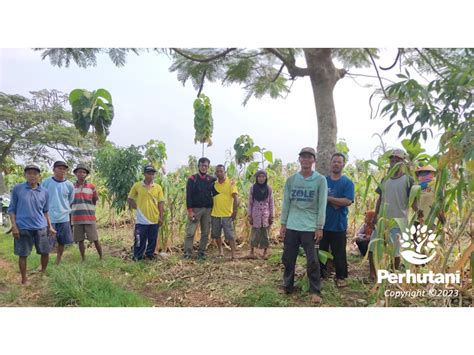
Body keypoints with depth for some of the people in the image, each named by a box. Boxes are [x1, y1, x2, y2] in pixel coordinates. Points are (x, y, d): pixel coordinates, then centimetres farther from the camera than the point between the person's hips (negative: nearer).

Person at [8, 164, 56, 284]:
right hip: (23, 228, -3)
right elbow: (11, 209, 0)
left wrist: (50, 226, 9)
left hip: (41, 228, 3)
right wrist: (14, 226, -7)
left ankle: (43, 273, 33)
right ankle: (24, 279, 23)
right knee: (23, 255, 6)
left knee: (45, 252, 9)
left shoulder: (44, 192, 5)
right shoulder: (17, 189, -3)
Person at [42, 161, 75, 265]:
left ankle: (58, 263, 29)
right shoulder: (46, 182, -4)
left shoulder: (69, 185, 2)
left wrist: (64, 210, 12)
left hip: (64, 218, 3)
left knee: (62, 242, 12)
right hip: (49, 218, -3)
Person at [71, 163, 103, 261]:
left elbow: (95, 201, 13)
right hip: (76, 219, 2)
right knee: (80, 240, 7)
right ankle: (83, 260, 19)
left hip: (89, 218, -1)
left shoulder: (92, 187, 2)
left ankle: (101, 258, 12)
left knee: (95, 239, 1)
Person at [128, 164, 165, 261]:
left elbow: (161, 203, 3)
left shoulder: (158, 187, 2)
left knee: (153, 240, 12)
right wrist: (136, 207, -2)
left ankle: (150, 255, 29)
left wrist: (161, 217, 0)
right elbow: (130, 199, 9)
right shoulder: (137, 185, -2)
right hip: (141, 220, -2)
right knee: (139, 240, 5)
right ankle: (137, 257, 19)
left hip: (154, 219, 2)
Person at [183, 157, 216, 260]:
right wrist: (190, 210, -12)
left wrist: (212, 208, 1)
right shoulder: (192, 179, 0)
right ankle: (187, 253, 1)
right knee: (190, 232, -6)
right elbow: (188, 196, -5)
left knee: (205, 233, 6)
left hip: (207, 209, 3)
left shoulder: (211, 179, 8)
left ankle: (202, 252, 15)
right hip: (195, 209, -3)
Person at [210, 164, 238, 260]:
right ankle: (221, 251, 28)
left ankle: (233, 254, 2)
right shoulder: (214, 184, 8)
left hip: (227, 214, -5)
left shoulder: (230, 183, -5)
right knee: (216, 234, 12)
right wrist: (210, 211, 15)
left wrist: (235, 211, -18)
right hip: (215, 214, 5)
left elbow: (235, 198, -10)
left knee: (230, 235, -4)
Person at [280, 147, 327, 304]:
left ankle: (315, 291, 15)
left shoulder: (320, 180, -3)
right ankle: (287, 287, 27)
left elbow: (322, 205, -5)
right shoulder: (291, 180, 6)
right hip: (291, 226, 3)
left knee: (312, 261, 2)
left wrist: (319, 227, -8)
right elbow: (286, 203, 8)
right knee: (288, 259, 11)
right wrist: (283, 224, 5)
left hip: (310, 227, -3)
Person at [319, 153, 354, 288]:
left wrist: (328, 198, -15)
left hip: (339, 225, -2)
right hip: (322, 223, 3)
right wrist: (335, 203, -12)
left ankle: (341, 277, 21)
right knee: (321, 251, 12)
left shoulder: (347, 182, -2)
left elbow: (348, 201, -15)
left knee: (339, 253, 6)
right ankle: (321, 273, 28)